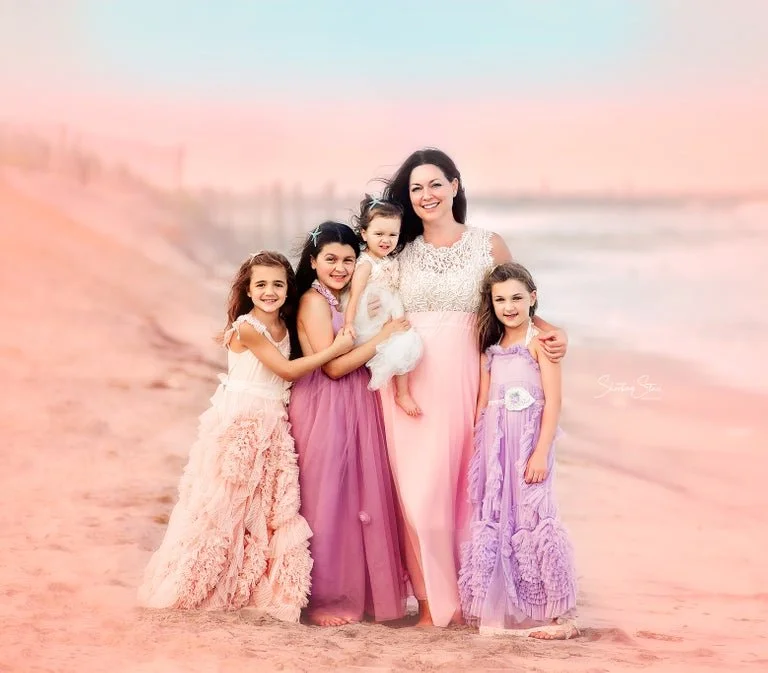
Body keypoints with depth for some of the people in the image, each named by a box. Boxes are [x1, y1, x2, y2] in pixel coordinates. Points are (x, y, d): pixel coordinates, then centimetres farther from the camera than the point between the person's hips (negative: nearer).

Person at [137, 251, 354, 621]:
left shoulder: (283, 326, 8)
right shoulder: (246, 328, -15)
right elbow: (288, 369, -16)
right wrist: (334, 349, -17)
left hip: (272, 427, 7)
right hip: (238, 424, -7)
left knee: (271, 510, 6)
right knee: (224, 504, 1)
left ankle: (260, 589, 16)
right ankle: (190, 587, 16)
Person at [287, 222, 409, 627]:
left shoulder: (349, 299, 16)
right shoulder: (314, 301, -10)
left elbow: (354, 355, 13)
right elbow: (333, 366, -16)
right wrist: (383, 336, -14)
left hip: (355, 407, 8)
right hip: (324, 409, -8)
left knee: (357, 497, 9)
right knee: (326, 501, -3)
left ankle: (359, 591, 18)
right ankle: (323, 600, 4)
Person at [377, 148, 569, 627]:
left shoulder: (489, 246, 6)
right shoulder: (401, 252, 11)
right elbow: (379, 313, 17)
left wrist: (551, 332, -5)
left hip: (464, 382, -1)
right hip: (410, 384, 1)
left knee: (464, 489, 1)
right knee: (420, 492, -2)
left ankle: (469, 593, 13)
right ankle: (434, 598, 7)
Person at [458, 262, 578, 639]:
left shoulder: (540, 341, -6)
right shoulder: (490, 346, 14)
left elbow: (553, 402, -11)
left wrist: (542, 453, -17)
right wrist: (477, 449, 9)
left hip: (528, 441, -6)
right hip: (493, 444, 6)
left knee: (532, 521, -8)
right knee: (494, 522, 8)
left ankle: (558, 614, -1)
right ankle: (501, 608, 18)